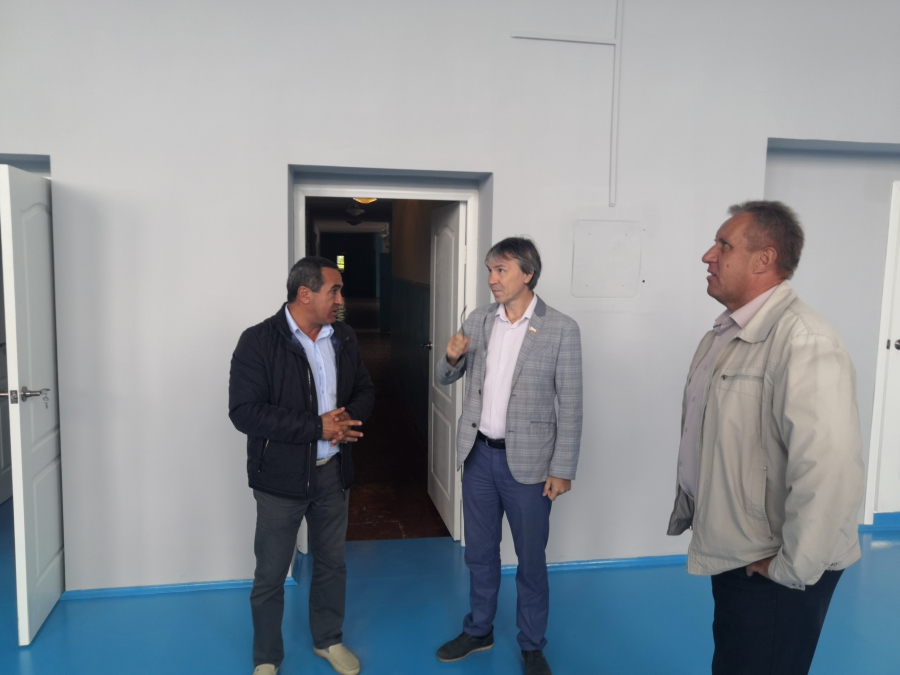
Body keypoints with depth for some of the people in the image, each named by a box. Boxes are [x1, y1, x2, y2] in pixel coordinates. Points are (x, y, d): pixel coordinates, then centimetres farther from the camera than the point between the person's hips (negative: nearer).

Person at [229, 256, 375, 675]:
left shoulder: (344, 338, 2)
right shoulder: (258, 342, -15)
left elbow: (365, 390, 11)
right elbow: (245, 412, -22)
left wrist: (348, 418, -12)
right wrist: (317, 427, -24)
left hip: (332, 471, 5)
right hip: (281, 476, -4)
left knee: (331, 564, 19)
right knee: (270, 574, 9)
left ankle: (329, 640, 41)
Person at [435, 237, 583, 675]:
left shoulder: (561, 329, -11)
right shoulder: (478, 321, 2)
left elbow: (570, 406, -9)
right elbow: (446, 379, 11)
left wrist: (562, 470, -10)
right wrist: (451, 357, -11)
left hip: (527, 461, -4)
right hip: (478, 455, 4)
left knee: (530, 559, 12)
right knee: (479, 552, 18)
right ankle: (478, 630, 39)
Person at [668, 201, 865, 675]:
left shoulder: (804, 343, -24)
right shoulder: (724, 334, 6)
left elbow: (831, 472, -31)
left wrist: (791, 570, -21)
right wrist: (687, 506, 16)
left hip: (770, 571, -8)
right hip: (729, 555, 8)